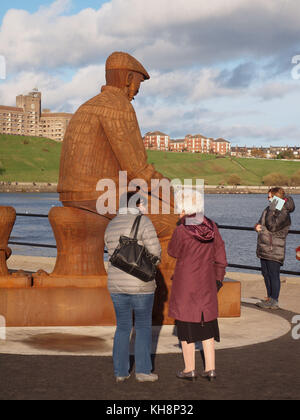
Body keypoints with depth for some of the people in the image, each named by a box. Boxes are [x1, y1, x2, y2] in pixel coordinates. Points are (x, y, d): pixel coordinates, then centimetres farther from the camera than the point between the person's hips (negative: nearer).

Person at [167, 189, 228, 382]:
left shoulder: (182, 231, -18)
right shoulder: (211, 227, -3)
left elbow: (173, 252, 0)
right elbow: (220, 259, 3)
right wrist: (216, 281, 14)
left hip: (185, 284, -4)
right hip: (207, 284, 5)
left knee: (186, 324, 7)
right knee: (207, 324, 14)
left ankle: (190, 369, 12)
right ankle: (211, 368, 13)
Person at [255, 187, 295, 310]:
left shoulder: (284, 213, -13)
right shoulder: (268, 209, 14)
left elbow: (272, 226, -25)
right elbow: (260, 223, 20)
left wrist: (272, 210, -21)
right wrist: (257, 226, -3)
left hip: (274, 250, -9)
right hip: (264, 248, 9)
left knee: (273, 274, -6)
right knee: (266, 274, 14)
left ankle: (274, 301, -1)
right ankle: (269, 298, 24)